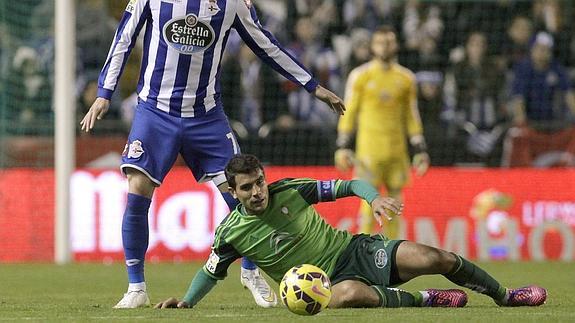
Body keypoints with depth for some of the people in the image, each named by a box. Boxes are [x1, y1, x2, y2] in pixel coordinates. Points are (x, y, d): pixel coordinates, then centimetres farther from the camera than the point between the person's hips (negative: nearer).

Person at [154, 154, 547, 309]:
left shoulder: (290, 191, -4)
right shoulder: (231, 232, -7)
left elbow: (348, 185, 2)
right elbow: (211, 272, 10)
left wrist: (374, 198, -17)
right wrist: (187, 300, -6)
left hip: (356, 250, 2)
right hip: (327, 281, -2)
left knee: (437, 259, -15)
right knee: (352, 294, -42)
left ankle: (504, 295, 9)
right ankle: (421, 299, -16)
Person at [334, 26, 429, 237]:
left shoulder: (406, 78, 10)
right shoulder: (360, 75, 1)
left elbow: (412, 116, 15)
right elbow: (349, 112, 4)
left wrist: (420, 149, 9)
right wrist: (343, 146, -2)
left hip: (397, 148, 3)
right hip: (369, 147, -3)